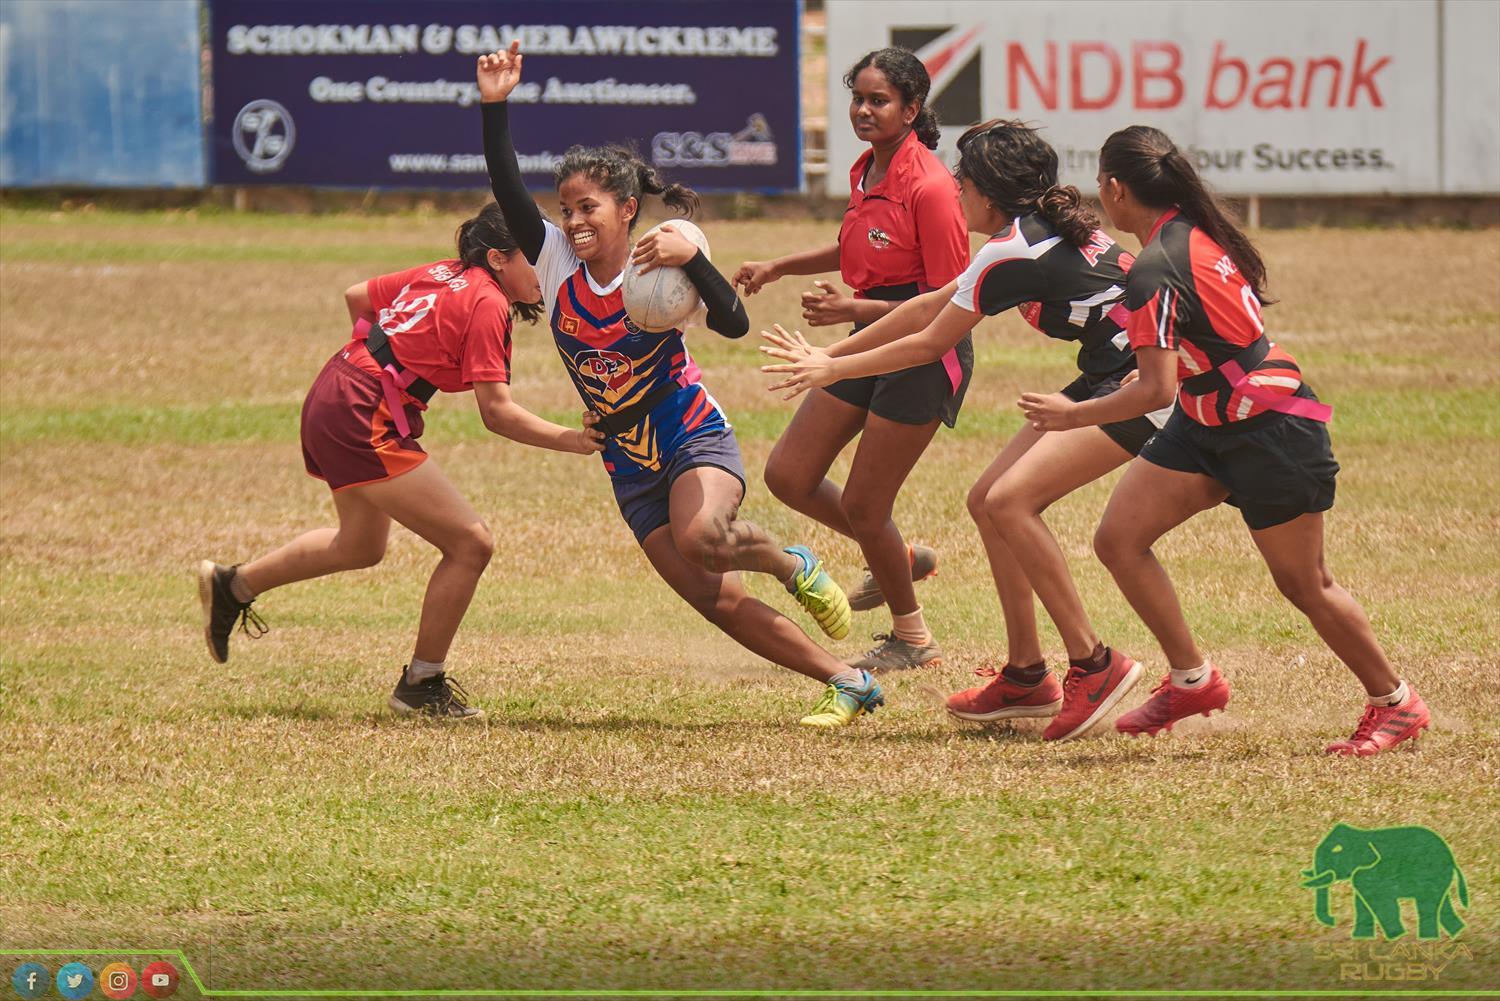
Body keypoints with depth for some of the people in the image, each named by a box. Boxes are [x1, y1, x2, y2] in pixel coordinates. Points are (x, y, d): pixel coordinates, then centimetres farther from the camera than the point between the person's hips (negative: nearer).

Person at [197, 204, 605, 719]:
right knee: (470, 544, -9)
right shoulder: (487, 304, -15)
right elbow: (497, 412, -19)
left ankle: (231, 585, 46)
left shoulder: (447, 274, 11)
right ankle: (422, 685, 2)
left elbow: (357, 296, 23)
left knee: (362, 547, 32)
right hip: (363, 421, -10)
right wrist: (572, 441, -23)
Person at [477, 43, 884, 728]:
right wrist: (495, 106, -26)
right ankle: (846, 683, 6)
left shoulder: (657, 269, -14)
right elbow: (506, 187, -15)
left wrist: (691, 259, -39)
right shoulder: (556, 261, -4)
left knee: (700, 539, -35)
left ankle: (789, 563, -1)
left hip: (695, 439, -4)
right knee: (716, 601, -4)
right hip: (631, 468, 4)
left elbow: (735, 324, -27)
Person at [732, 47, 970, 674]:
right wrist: (779, 267, 16)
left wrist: (855, 310, -26)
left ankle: (912, 641, 20)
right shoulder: (867, 172, 6)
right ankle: (899, 559, 31)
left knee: (861, 505, -2)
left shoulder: (927, 186, -21)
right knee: (788, 476, 9)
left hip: (925, 357, -9)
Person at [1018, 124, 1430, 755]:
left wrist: (1074, 416, -19)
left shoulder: (1155, 273, -26)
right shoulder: (1197, 233, 2)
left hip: (1270, 431, -10)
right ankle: (1191, 679, 10)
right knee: (1119, 540, 1)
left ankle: (1394, 704, 18)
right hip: (1209, 424, 10)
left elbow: (1158, 389, -30)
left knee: (1303, 585, 3)